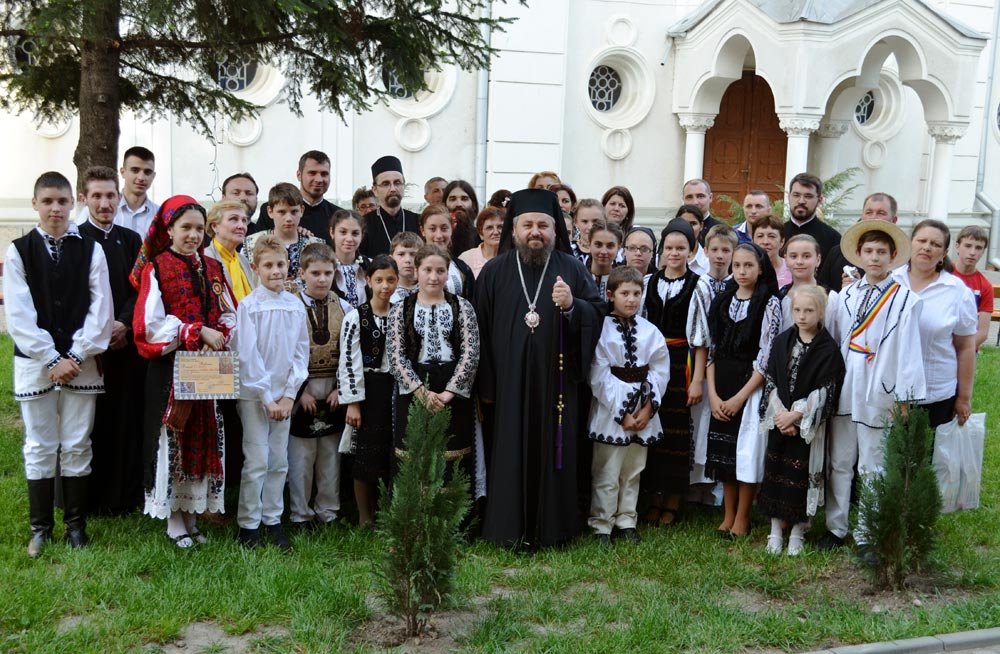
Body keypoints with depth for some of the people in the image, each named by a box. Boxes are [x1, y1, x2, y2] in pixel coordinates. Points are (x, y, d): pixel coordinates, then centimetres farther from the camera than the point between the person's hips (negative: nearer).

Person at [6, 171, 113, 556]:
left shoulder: (90, 251, 2)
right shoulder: (19, 251, 1)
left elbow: (100, 308, -2)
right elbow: (18, 313, -5)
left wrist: (77, 356, -11)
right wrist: (52, 360, -12)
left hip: (81, 363, 0)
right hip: (34, 363, 0)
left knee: (77, 446, 6)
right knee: (39, 447, 7)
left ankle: (76, 524, 17)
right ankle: (41, 527, 18)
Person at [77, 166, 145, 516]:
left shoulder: (131, 240, 11)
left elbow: (139, 289, 5)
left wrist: (123, 324, -11)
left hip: (127, 342, 3)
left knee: (127, 419, 5)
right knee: (90, 421, 0)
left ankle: (126, 495, 14)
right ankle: (88, 498, 10)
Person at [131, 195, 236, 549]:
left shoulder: (213, 268, 10)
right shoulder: (156, 269, -3)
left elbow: (231, 315, 9)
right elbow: (152, 323, -11)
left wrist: (220, 337, -11)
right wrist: (198, 332, -16)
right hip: (170, 367, -4)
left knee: (204, 438, 7)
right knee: (172, 437, 2)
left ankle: (193, 513, 18)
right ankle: (173, 518, 12)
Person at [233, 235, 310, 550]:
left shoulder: (296, 306, 4)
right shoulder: (249, 305, -9)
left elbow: (301, 353, 6)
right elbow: (247, 356, -11)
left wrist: (289, 394, -3)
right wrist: (267, 398, -11)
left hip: (284, 396, 4)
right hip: (254, 395, -4)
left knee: (279, 462, 9)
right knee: (257, 462, -3)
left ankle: (273, 521, 21)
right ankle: (248, 525, 10)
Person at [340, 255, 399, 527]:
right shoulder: (355, 317, -6)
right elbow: (348, 362, -9)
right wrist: (352, 402, -13)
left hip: (396, 390, 4)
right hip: (367, 391, -4)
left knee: (395, 454, 7)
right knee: (365, 454, 1)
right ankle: (365, 519, 14)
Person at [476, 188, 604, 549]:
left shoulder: (571, 269, 5)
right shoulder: (495, 271, 4)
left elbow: (598, 314, 1)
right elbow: (482, 329, 2)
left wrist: (571, 306, -20)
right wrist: (486, 385, -2)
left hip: (556, 380, 1)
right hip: (510, 381, 0)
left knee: (554, 451, 5)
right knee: (511, 453, 2)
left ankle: (552, 526, 17)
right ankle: (511, 527, 12)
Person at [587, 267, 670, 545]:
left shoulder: (650, 331, 3)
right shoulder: (602, 330, -8)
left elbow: (660, 371, 3)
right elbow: (599, 376, -10)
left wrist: (648, 408, -6)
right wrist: (621, 413, -11)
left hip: (643, 411, 4)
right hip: (610, 411, -4)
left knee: (633, 470, 13)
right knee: (606, 473, 0)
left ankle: (626, 522, 25)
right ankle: (601, 525, 12)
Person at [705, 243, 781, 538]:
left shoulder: (769, 303, -7)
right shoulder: (722, 300, 7)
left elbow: (767, 356, -10)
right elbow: (712, 348, 6)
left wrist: (740, 396, -12)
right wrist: (713, 394, -3)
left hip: (752, 386, -4)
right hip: (722, 385, 4)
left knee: (748, 449, 0)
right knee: (724, 450, 9)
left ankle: (742, 518, 13)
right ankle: (728, 516, 20)